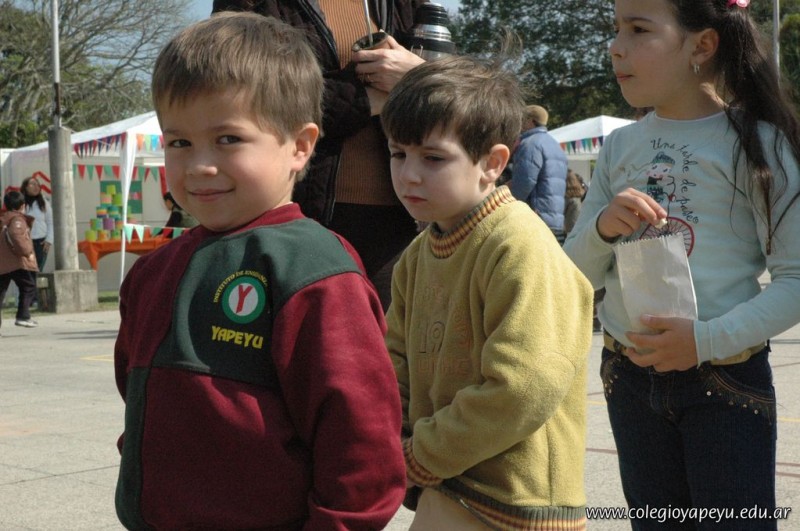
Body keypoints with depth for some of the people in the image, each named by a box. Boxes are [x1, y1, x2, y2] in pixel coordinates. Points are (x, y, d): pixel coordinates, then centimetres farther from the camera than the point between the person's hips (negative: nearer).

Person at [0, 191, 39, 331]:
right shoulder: (17, 219, -8)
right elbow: (16, 236, -24)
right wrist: (27, 251, -17)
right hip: (16, 261, -8)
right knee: (29, 287, 1)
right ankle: (23, 316, -7)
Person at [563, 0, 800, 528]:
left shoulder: (755, 142, -10)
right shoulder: (620, 147, 5)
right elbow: (578, 274, 8)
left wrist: (708, 339, -24)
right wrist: (602, 228, -13)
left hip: (724, 381, -5)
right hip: (629, 375, 5)